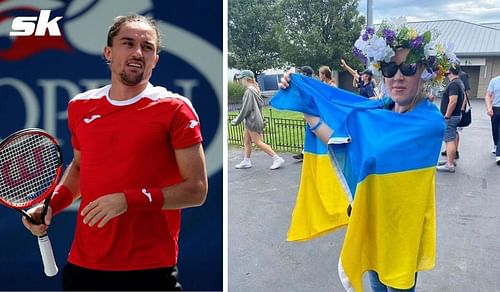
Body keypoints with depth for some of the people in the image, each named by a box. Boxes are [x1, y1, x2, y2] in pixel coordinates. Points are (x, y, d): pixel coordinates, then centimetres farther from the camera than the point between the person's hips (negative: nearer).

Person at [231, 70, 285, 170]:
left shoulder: (249, 92, -18)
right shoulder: (255, 90, 10)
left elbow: (246, 109, -19)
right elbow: (261, 103, 13)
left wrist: (237, 121, -10)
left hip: (253, 121, -10)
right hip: (250, 121, 10)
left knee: (258, 142, -6)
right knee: (246, 140, 15)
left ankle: (277, 158, -4)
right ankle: (246, 161, 22)